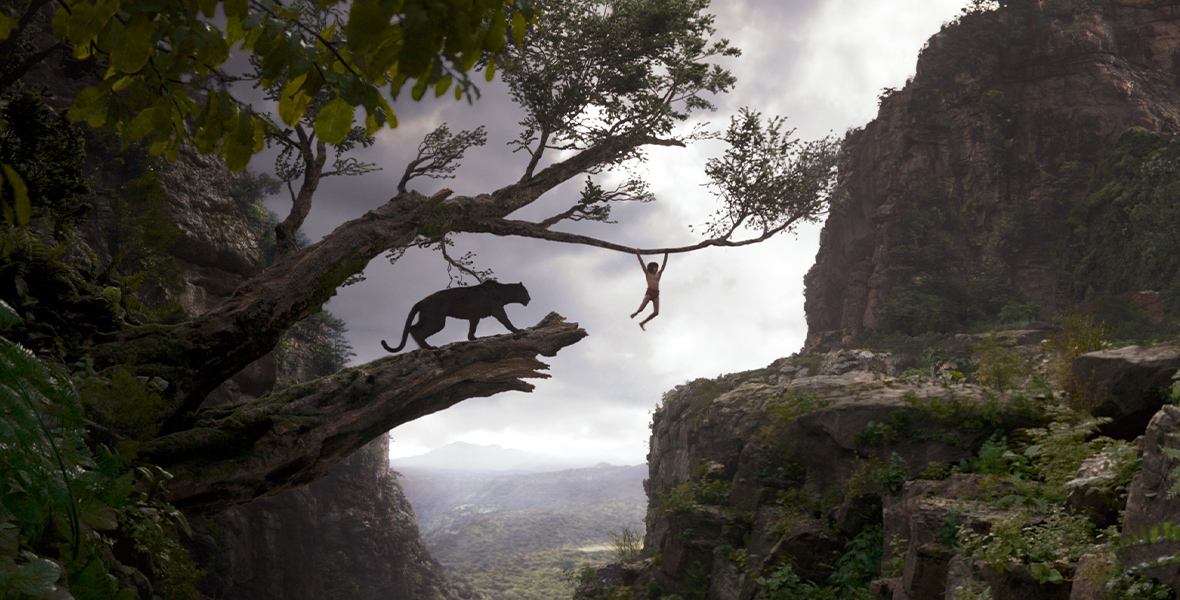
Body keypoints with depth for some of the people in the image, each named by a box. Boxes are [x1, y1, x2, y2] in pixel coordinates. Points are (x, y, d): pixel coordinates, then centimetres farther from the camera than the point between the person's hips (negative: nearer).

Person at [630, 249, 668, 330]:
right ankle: (635, 313, 24)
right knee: (641, 309, -15)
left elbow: (664, 265, 24)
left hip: (656, 294, 4)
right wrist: (637, 254, 7)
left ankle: (642, 323, 5)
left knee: (656, 312, -12)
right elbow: (641, 263, 12)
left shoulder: (658, 275, 25)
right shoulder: (647, 273, 17)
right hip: (649, 292, -4)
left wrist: (666, 255, 21)